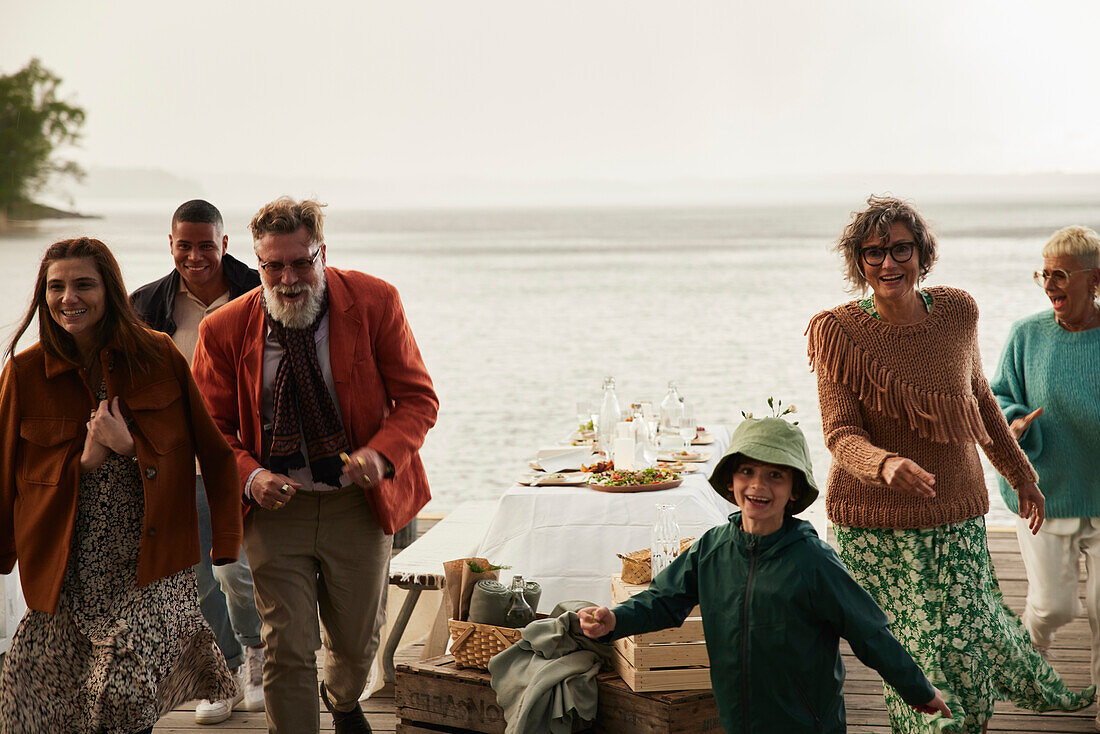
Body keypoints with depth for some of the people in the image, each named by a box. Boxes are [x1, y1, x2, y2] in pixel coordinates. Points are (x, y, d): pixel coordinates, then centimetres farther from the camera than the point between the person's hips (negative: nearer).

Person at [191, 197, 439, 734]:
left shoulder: (374, 303, -10)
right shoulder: (225, 330, -8)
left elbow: (418, 398, -5)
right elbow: (211, 427, 2)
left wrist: (382, 453, -24)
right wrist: (250, 476, -18)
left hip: (358, 503, 1)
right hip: (275, 507, -1)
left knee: (357, 641, 19)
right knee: (286, 652, -5)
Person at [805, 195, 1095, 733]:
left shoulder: (957, 311, 0)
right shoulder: (838, 332, -10)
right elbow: (841, 434, -13)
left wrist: (1020, 474, 25)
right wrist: (887, 466, -35)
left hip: (957, 514, 2)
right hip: (876, 523, -2)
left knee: (969, 639, 1)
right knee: (914, 654, 0)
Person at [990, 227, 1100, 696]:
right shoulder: (1027, 335, -3)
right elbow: (999, 396, 4)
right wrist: (1013, 422, -16)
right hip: (1046, 493, 0)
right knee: (1053, 605, 2)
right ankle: (1029, 650, 36)